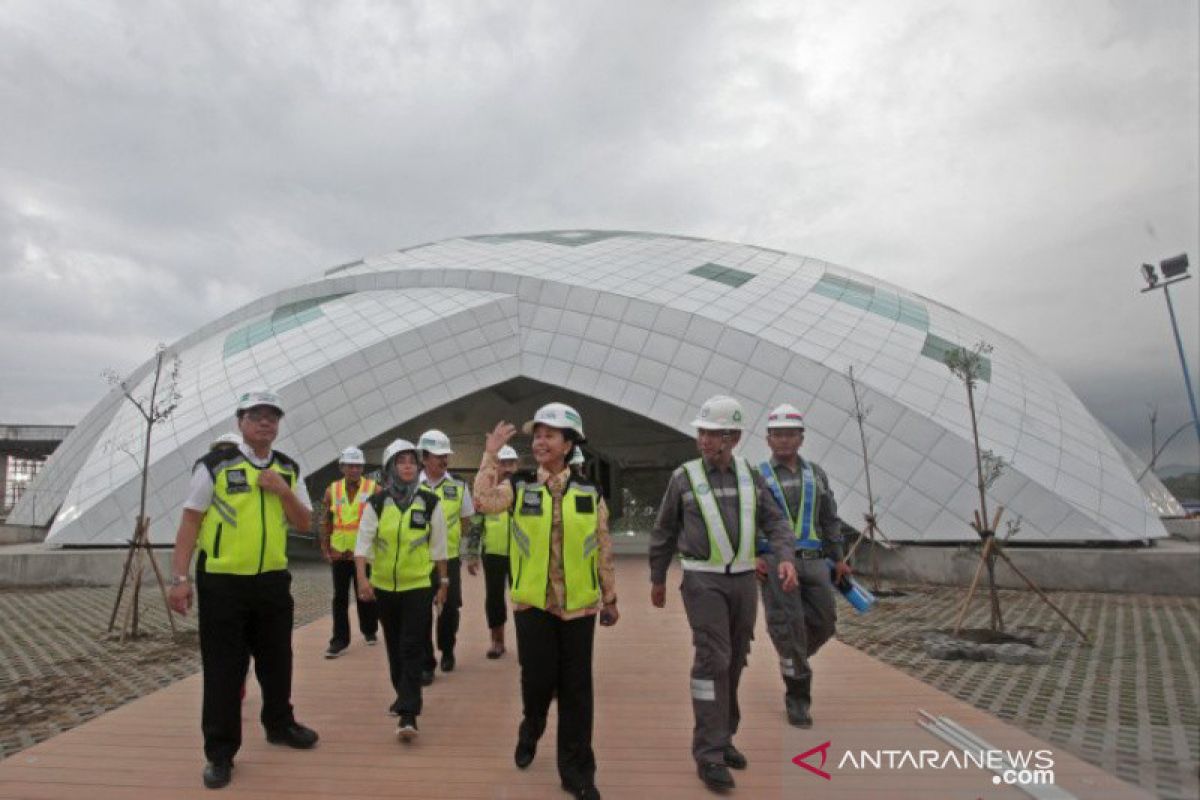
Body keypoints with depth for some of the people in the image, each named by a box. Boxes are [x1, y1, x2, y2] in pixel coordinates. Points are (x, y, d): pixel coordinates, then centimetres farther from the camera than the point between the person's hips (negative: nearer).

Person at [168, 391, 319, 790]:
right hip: (222, 583, -4)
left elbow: (304, 523, 6)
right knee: (223, 670, 5)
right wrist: (179, 578, -12)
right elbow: (190, 522, -7)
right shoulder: (215, 465, -7)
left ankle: (280, 724, 38)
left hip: (273, 580, 4)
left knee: (277, 661, 17)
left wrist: (283, 491, -10)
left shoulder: (288, 470, 6)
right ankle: (220, 753, 21)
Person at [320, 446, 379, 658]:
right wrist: (325, 548, 6)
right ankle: (340, 639, 15)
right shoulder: (332, 490, 3)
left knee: (365, 595, 10)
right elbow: (326, 521, 9)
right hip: (339, 552, 2)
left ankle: (369, 630, 30)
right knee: (340, 597, 7)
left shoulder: (374, 489, -4)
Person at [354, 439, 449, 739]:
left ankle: (408, 714, -4)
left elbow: (439, 547, 1)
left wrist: (443, 583, 5)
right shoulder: (376, 503, -3)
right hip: (384, 587, 3)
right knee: (394, 648, 17)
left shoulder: (430, 503, -5)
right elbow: (363, 542, -7)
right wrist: (363, 578, -19)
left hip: (418, 587, -2)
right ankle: (404, 695, 37)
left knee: (412, 650, -7)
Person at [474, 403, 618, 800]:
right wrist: (491, 455, -17)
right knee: (537, 681, 8)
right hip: (532, 603, 0)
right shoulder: (519, 489, -1)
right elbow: (483, 501, -20)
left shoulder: (590, 495, 0)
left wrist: (610, 598, 7)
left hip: (579, 605, 1)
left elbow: (603, 550, 4)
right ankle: (530, 733, 42)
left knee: (576, 689, 8)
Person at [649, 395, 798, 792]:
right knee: (712, 660, -10)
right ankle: (708, 753, -1)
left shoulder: (750, 475, 4)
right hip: (703, 581, -4)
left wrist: (786, 558, -12)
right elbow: (664, 533, 4)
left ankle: (722, 737, 27)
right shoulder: (684, 478, -5)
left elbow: (774, 522, 6)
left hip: (743, 580, 4)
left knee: (733, 661, 12)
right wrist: (657, 579, 9)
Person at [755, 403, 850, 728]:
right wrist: (751, 557, -15)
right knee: (788, 625, -8)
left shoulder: (815, 474, 13)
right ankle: (797, 697, 7)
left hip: (812, 562, 4)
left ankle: (792, 659, 31)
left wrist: (838, 559, 10)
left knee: (823, 621, 1)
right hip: (774, 562, -4)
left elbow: (830, 520, 16)